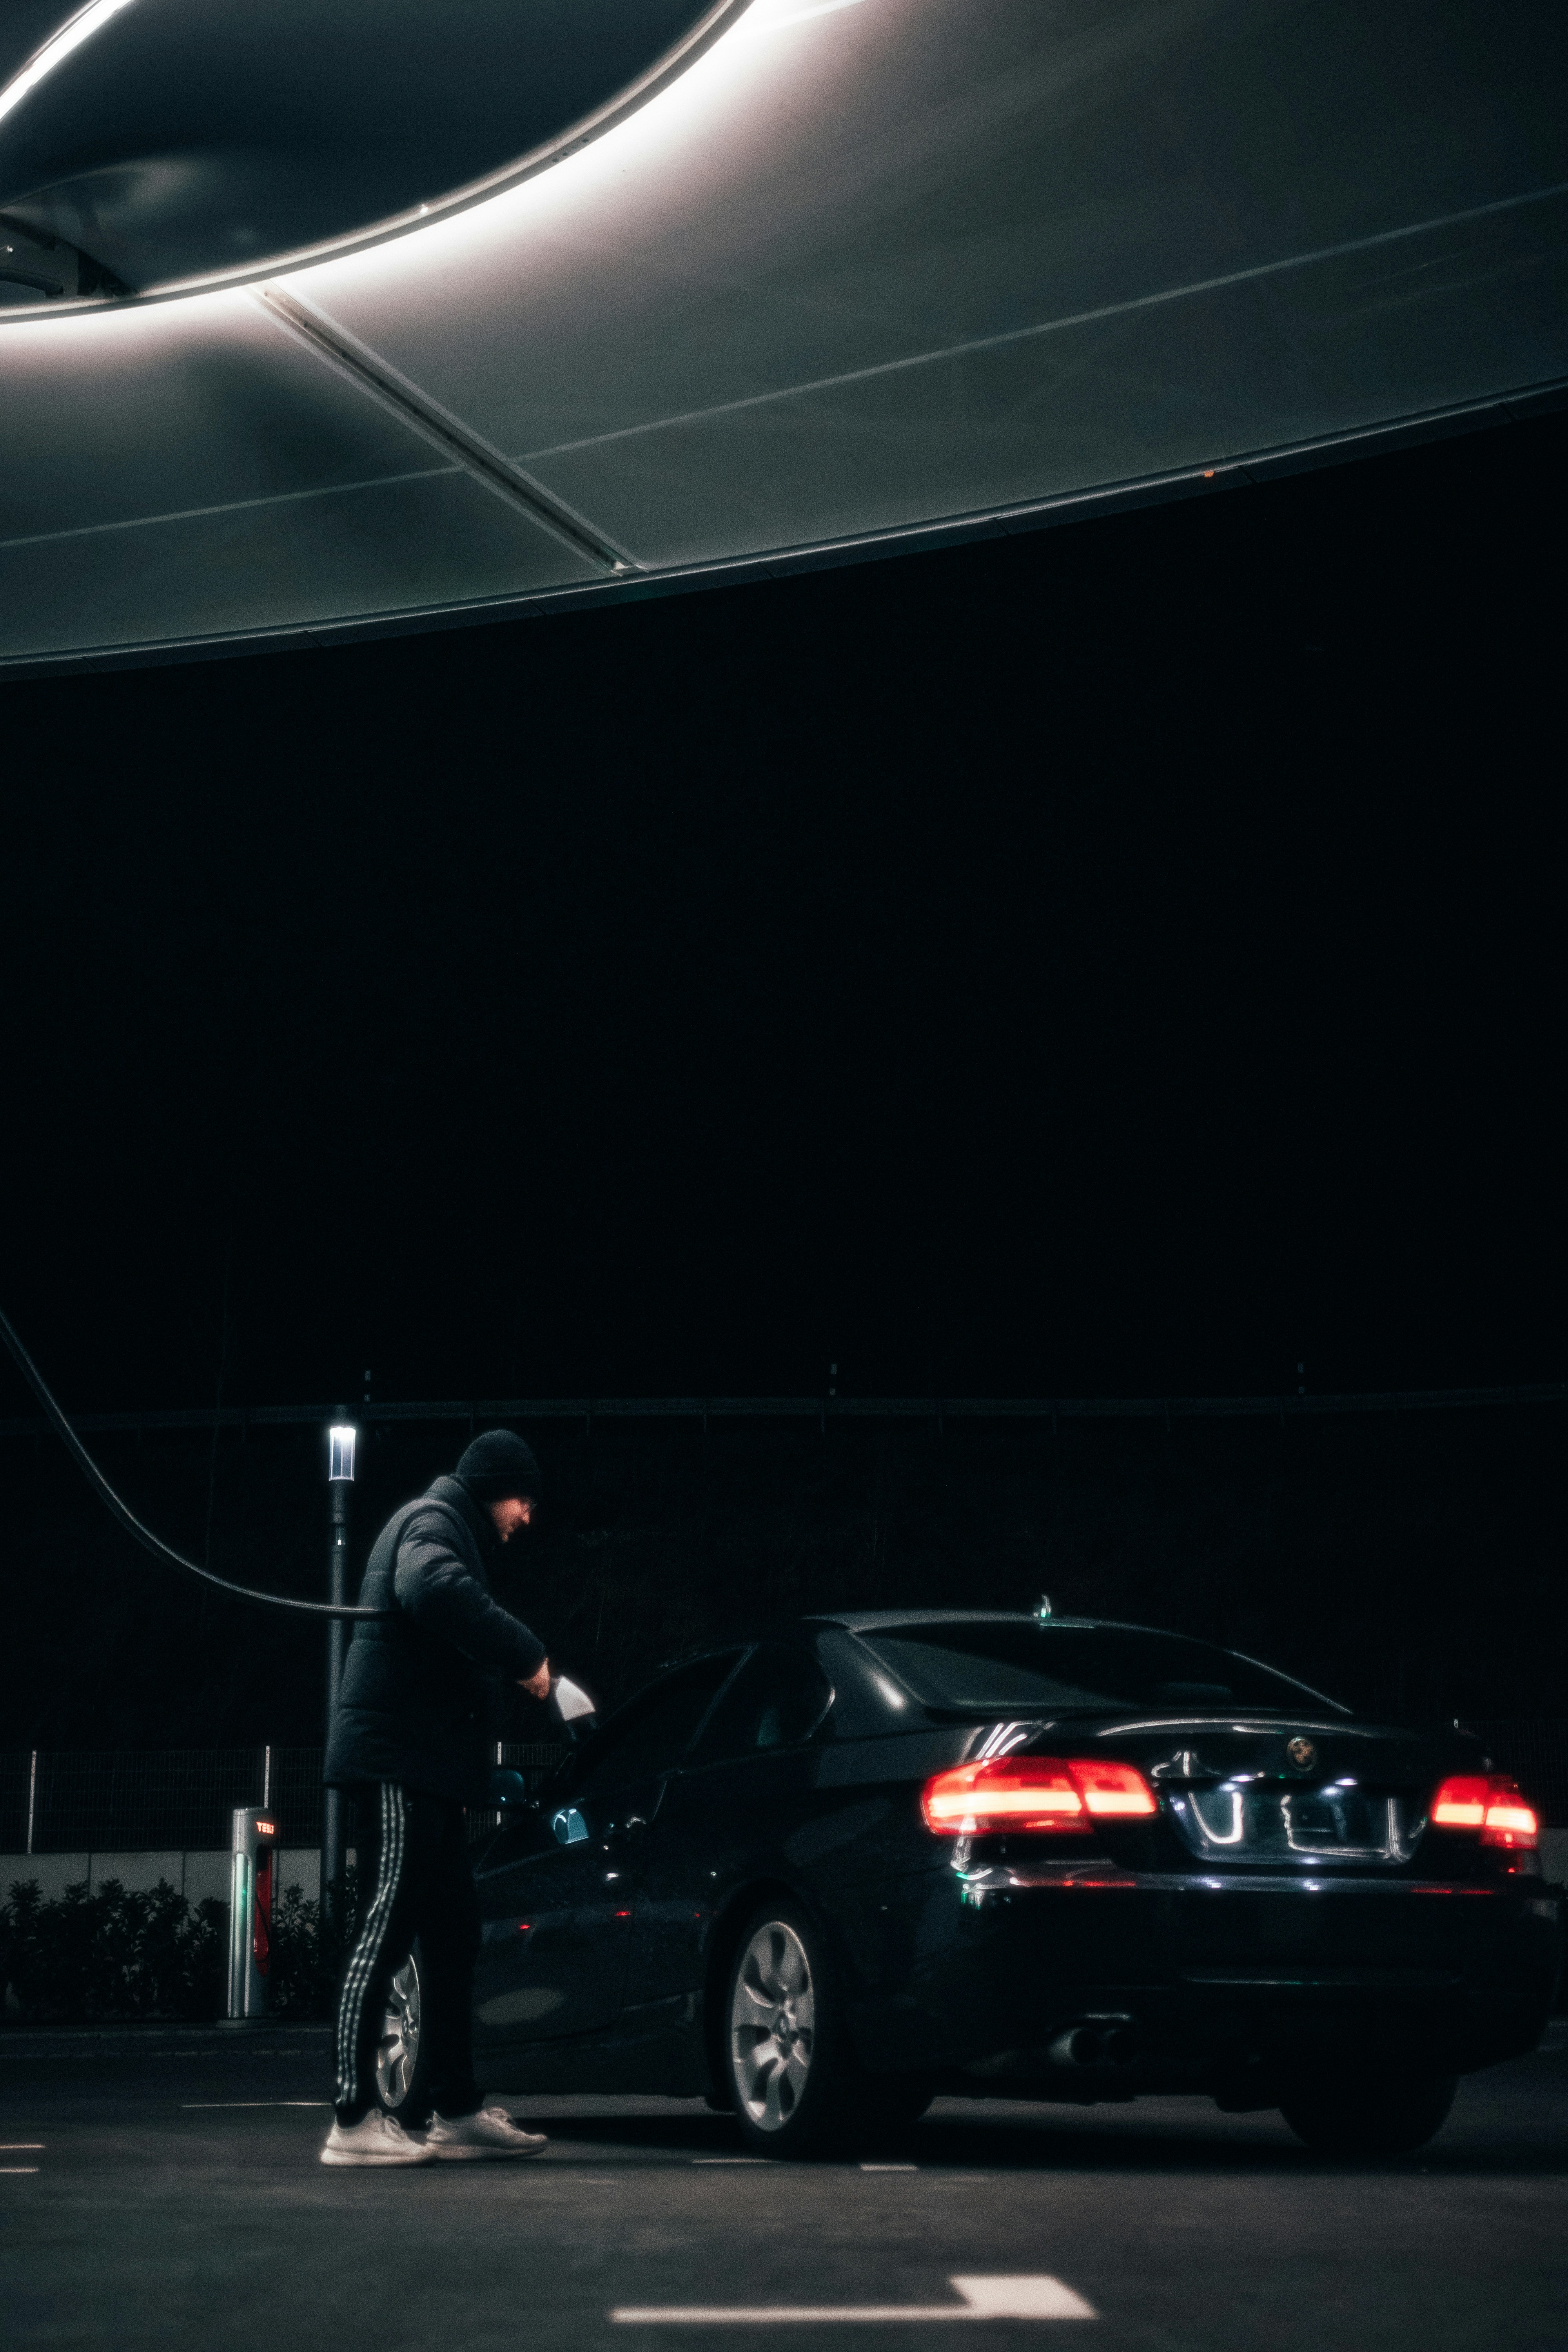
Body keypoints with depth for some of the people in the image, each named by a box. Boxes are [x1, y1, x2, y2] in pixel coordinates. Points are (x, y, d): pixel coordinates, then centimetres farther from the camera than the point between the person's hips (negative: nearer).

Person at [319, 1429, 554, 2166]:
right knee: (388, 1930, -12)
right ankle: (354, 2119, -14)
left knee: (453, 1936, 12)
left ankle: (457, 2112, 16)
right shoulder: (433, 1520, -6)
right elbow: (435, 1590, -30)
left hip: (429, 1769, 11)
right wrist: (525, 1653, -25)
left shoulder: (451, 1531, 27)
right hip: (400, 1762, -11)